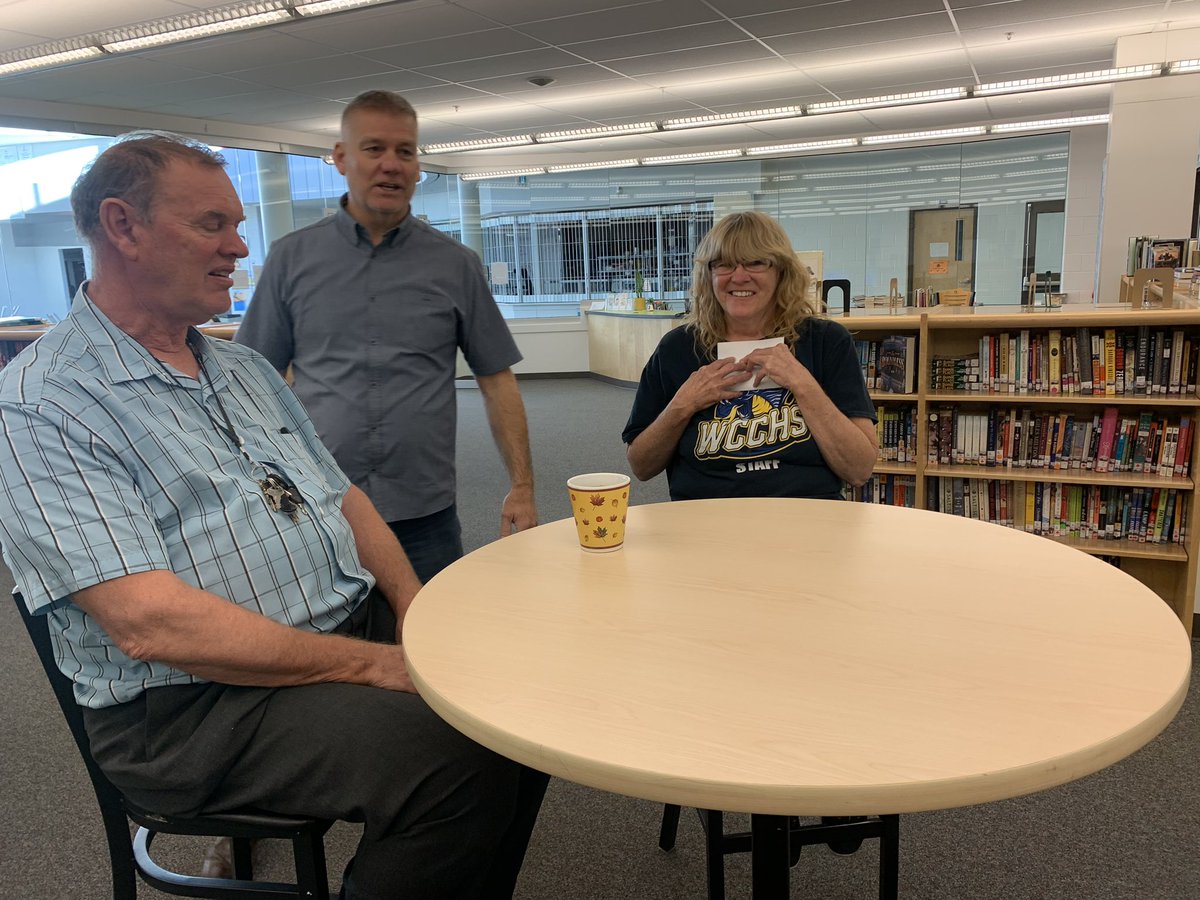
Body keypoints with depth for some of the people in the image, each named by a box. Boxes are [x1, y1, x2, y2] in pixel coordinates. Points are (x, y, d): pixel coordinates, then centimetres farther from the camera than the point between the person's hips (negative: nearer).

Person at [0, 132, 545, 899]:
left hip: (361, 622, 8)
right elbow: (152, 624, -21)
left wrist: (414, 609, -3)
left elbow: (343, 497, 16)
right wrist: (375, 665, -20)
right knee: (455, 754, -28)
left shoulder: (246, 369, 15)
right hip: (195, 702, -7)